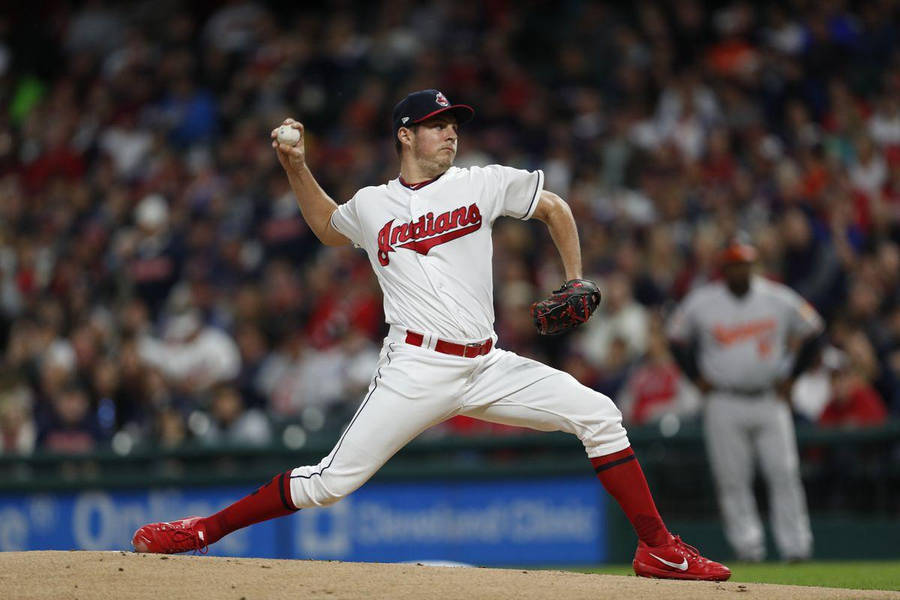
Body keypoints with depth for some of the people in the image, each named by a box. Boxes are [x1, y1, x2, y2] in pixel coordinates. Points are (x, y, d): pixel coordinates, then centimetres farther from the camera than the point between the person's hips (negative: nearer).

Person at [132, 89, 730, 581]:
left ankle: (657, 548, -3)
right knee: (329, 482, -10)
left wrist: (576, 283, 12)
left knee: (597, 414, -11)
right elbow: (329, 227, 31)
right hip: (416, 370, -2)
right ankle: (202, 530, 3)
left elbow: (555, 207, 21)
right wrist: (296, 167, 19)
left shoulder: (482, 183, 8)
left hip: (487, 368, 2)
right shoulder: (371, 206, 9)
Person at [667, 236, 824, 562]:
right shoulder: (700, 303, -1)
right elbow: (677, 338, 13)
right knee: (732, 479, -3)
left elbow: (812, 332, 12)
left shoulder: (778, 299, 0)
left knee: (784, 474, -5)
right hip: (724, 404, 0)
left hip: (769, 401, 0)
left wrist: (789, 376, 6)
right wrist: (699, 379, 4)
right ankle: (747, 544, 4)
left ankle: (796, 546, -1)